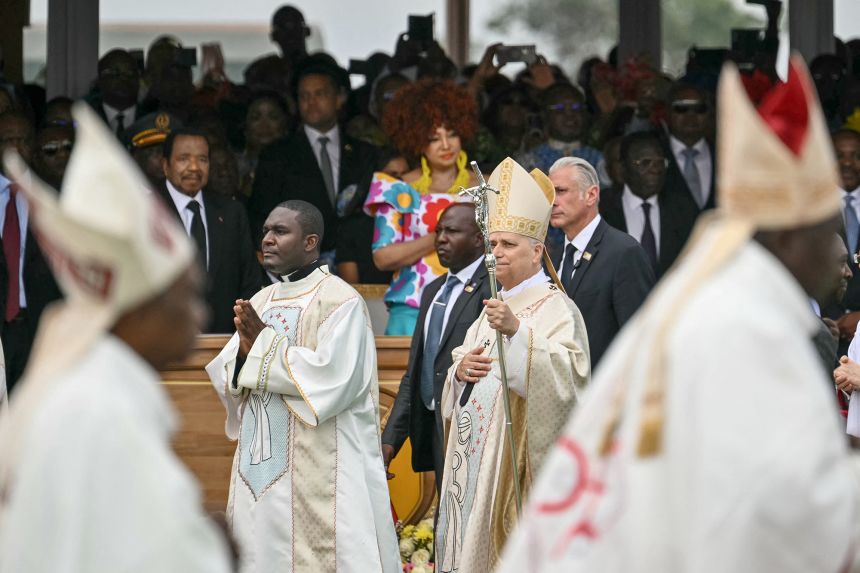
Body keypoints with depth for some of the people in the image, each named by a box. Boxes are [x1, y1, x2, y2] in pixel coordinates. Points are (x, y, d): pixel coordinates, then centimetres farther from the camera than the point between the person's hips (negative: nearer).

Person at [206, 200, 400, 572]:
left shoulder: (340, 301, -7)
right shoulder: (261, 302, 15)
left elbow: (332, 377, -19)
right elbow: (225, 378, 12)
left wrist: (264, 343, -13)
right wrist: (246, 347, -10)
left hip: (317, 469, -7)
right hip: (260, 466, 7)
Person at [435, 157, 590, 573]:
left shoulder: (556, 309, -6)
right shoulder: (494, 309, 20)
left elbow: (565, 376, -23)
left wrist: (517, 332, -34)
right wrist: (460, 370, -1)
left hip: (520, 460, -8)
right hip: (478, 461, 8)